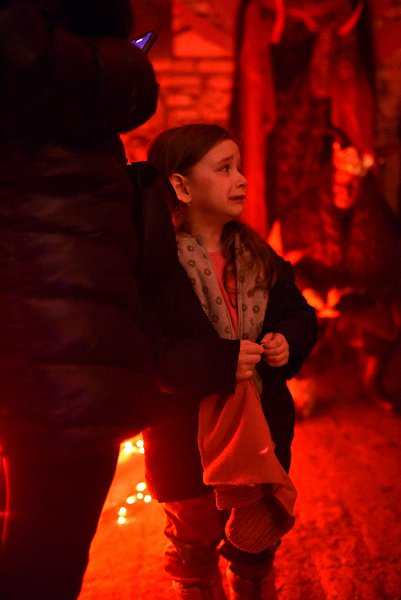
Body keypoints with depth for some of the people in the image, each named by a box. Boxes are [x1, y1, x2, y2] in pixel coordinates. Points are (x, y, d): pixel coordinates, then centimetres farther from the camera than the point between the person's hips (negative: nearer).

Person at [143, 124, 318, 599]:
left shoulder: (258, 257, 3)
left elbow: (300, 314, 11)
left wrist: (286, 342, -9)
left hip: (263, 432, 5)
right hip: (188, 439, -5)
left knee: (256, 554, 22)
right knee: (195, 555, 16)